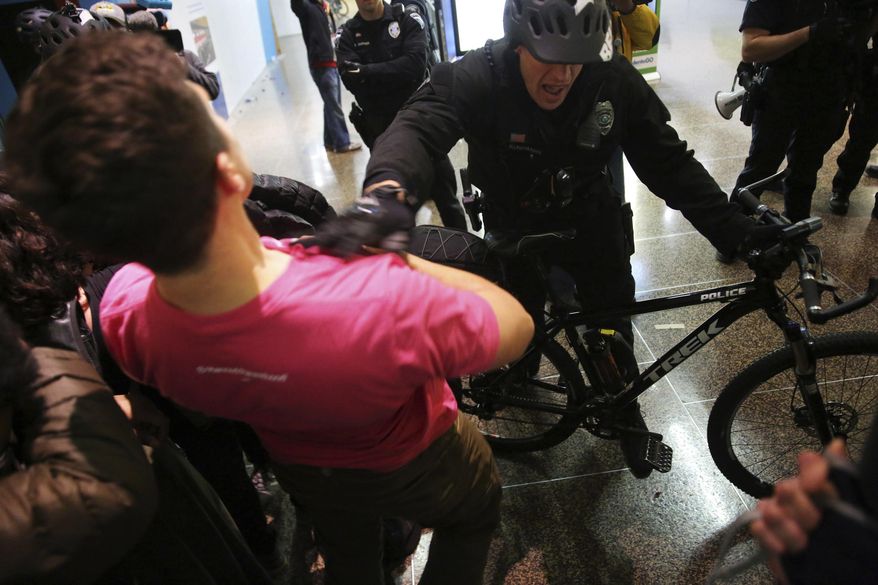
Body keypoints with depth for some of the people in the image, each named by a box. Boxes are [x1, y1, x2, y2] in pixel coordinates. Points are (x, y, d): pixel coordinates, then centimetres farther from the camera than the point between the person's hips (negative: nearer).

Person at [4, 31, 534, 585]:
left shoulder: (125, 314, -33)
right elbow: (516, 326, -28)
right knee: (475, 513, 35)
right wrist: (396, 255, -22)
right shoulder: (386, 307, -51)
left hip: (300, 469, 4)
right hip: (411, 467, -3)